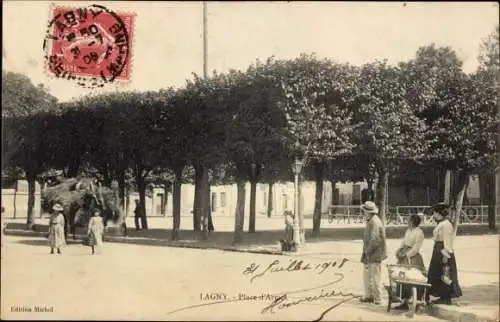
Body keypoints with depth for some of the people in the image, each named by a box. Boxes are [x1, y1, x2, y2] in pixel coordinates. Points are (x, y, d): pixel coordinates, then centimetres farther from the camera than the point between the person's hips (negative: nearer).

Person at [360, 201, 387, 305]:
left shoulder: (374, 222, -19)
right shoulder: (371, 221, 14)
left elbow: (375, 240, -25)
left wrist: (368, 251, -16)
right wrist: (365, 252, 15)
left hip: (375, 255, -10)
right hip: (369, 255, 10)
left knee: (375, 277, -3)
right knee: (366, 276, 16)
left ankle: (377, 298, 5)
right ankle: (368, 295, 25)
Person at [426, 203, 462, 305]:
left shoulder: (446, 225, -17)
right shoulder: (440, 224, 13)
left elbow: (447, 242, -20)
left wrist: (446, 256, -22)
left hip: (443, 253, -10)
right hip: (438, 253, 10)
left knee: (445, 276, -3)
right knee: (435, 275, 12)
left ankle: (446, 298, 4)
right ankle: (443, 297, 18)